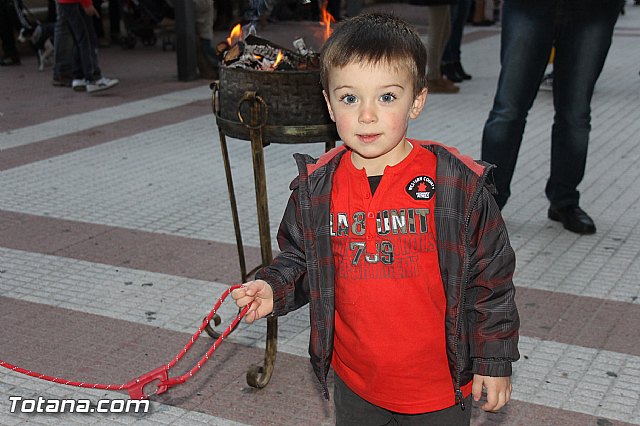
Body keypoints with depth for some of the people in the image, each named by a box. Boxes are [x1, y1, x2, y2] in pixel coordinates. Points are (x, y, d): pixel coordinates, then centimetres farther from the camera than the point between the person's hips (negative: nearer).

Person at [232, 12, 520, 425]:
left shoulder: (460, 185, -16)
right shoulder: (316, 188, -7)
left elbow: (491, 276, -7)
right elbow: (298, 259, 8)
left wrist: (495, 361, -3)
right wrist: (273, 288, -12)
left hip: (440, 384, -3)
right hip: (354, 382, 3)